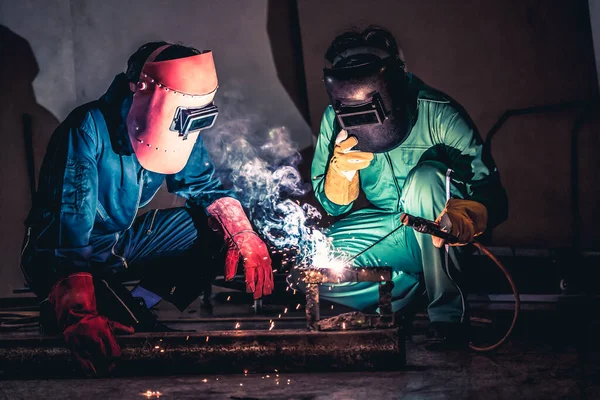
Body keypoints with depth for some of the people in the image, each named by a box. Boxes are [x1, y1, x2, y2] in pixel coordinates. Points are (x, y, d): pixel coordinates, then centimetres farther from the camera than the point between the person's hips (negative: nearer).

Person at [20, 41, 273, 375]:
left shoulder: (175, 126, -9)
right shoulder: (88, 131, -29)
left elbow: (205, 187, 5)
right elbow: (69, 222, -36)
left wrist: (243, 234, -16)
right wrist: (78, 313, -49)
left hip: (126, 240, 8)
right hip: (63, 255, -8)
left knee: (221, 226, -6)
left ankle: (138, 302, -6)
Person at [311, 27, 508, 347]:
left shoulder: (438, 114, -23)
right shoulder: (335, 120, -11)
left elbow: (493, 197, -27)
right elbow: (332, 205, -2)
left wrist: (461, 222, -50)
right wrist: (340, 167, -24)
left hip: (438, 225, -4)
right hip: (390, 229, 4)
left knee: (425, 174, -35)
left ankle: (448, 310, -27)